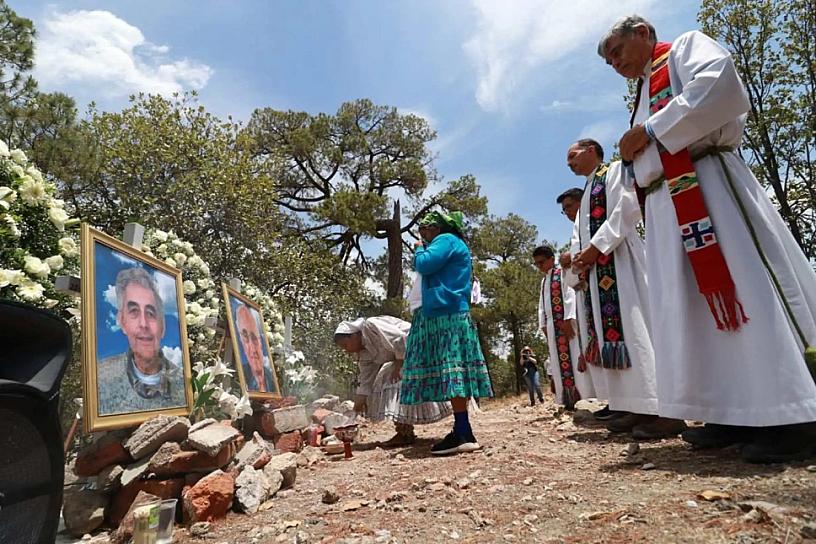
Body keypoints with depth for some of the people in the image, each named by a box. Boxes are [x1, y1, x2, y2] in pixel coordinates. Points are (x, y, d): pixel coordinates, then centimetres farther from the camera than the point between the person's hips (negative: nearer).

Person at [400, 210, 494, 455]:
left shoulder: (446, 239, -1)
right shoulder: (451, 243, 29)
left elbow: (424, 265, -13)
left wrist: (419, 249, 4)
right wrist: (422, 249, 24)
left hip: (447, 315, -11)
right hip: (445, 314, 11)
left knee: (451, 372, -15)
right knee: (451, 374, 6)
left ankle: (464, 435, -15)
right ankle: (461, 431, 9)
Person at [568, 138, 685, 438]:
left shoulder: (615, 171, 6)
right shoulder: (586, 193, 29)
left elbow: (627, 208, -11)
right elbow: (578, 232, 22)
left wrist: (596, 247, -15)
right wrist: (578, 256, 0)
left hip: (620, 259, -8)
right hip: (595, 267, 8)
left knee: (635, 328, -14)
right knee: (612, 332, 3)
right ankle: (638, 408, 6)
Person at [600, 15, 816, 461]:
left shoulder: (685, 47, 11)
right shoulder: (643, 98, 31)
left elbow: (719, 85, -11)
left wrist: (650, 130, -9)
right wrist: (634, 151, 9)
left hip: (708, 187, -8)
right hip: (666, 210, 8)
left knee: (747, 289, -13)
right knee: (694, 307, 2)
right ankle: (734, 414, 7)